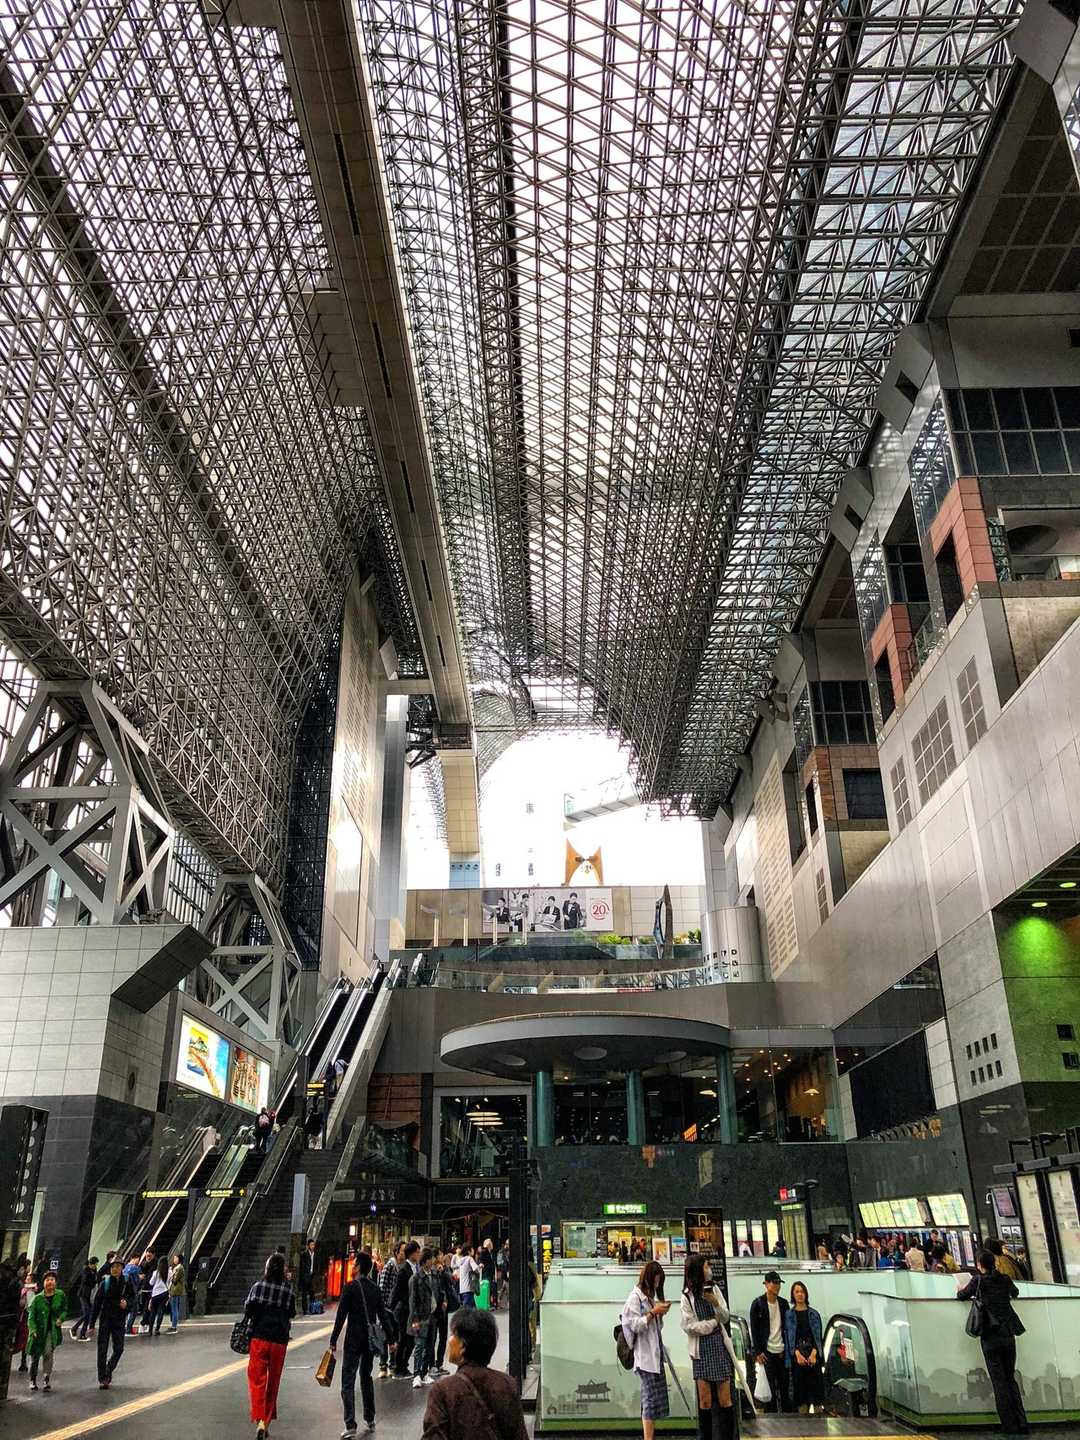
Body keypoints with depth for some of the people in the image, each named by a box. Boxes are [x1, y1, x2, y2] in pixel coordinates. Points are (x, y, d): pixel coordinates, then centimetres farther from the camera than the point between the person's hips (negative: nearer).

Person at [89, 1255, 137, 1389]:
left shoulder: (128, 1282, -2)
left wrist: (127, 1303, -20)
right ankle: (102, 1378, 11)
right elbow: (97, 1303, 0)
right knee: (102, 1349, 0)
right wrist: (92, 1324, -1)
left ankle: (108, 1372, 25)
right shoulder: (105, 1283, -4)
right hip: (105, 1319, -1)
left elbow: (135, 1299, 3)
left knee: (118, 1349, 1)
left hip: (120, 1319, 1)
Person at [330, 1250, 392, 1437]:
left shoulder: (351, 1287, -11)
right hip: (371, 1340, 6)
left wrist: (333, 1341, -6)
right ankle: (370, 1419, 26)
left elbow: (341, 1316, -11)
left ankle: (350, 1425, -11)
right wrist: (390, 1337, 15)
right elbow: (383, 1315, 9)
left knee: (348, 1381, -3)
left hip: (354, 1339, -6)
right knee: (366, 1376, 20)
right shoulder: (375, 1288, 5)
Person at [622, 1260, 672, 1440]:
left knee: (656, 1399, 7)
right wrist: (653, 1312, -15)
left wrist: (660, 1312, 5)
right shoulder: (635, 1297, -8)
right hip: (645, 1355, -8)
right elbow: (636, 1326, -13)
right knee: (651, 1398, -9)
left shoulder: (650, 1297, 17)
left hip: (656, 1354, 8)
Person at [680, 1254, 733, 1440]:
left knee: (725, 1400, 3)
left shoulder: (714, 1289, 5)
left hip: (719, 1346, 3)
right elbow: (689, 1326, -10)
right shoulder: (687, 1296, -5)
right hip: (701, 1349, -3)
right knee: (705, 1401, 1)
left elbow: (725, 1318, 7)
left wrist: (716, 1303, -12)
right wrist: (713, 1322, -5)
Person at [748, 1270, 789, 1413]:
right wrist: (757, 1352, -10)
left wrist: (788, 1347, 5)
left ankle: (785, 1412, 18)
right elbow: (754, 1329, -5)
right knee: (770, 1386, -2)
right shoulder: (758, 1304, -6)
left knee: (784, 1384, 8)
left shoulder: (783, 1303, 8)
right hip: (767, 1351, -4)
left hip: (782, 1351, 4)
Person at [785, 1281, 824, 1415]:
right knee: (799, 1384, -1)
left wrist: (814, 1353, -10)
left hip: (813, 1353, 1)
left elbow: (818, 1335, 4)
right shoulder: (788, 1315, 5)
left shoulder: (814, 1314, 8)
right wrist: (797, 1354, -13)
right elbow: (788, 1336, 0)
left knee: (816, 1382, -3)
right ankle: (802, 1412, 4)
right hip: (796, 1354, -1)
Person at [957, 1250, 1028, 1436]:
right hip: (1008, 1335, 4)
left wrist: (960, 1289, 28)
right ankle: (1022, 1424, 7)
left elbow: (962, 1295, 6)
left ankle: (1010, 1426, -2)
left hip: (990, 1336, -4)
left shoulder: (978, 1280, -5)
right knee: (1011, 1379, 14)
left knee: (999, 1382, 0)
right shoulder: (1006, 1279, 6)